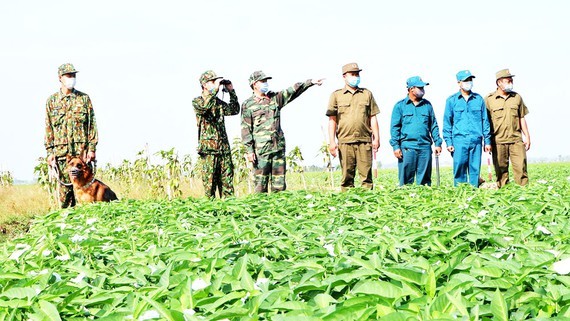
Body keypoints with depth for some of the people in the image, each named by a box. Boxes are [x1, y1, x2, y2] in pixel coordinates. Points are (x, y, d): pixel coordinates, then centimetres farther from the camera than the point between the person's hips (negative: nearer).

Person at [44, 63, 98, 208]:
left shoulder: (84, 98, 8)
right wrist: (49, 152, 1)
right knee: (65, 185, 1)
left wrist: (92, 148, -4)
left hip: (82, 150, 0)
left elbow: (92, 124, 5)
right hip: (61, 151, 0)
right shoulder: (52, 101, 9)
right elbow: (48, 128, 8)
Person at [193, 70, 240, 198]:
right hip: (208, 149, -6)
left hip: (224, 149, 6)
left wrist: (231, 92, 10)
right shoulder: (197, 101, -1)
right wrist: (215, 89, -20)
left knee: (227, 182, 5)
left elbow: (234, 110, 17)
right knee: (210, 182, -5)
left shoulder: (218, 102, 18)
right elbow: (204, 106, -24)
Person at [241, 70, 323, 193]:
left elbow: (293, 91, 7)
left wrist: (310, 82, -6)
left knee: (279, 183, 4)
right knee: (261, 183, -4)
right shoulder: (247, 105, 2)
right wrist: (249, 150, -9)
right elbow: (246, 129, -2)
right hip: (260, 149, -4)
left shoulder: (275, 98, 14)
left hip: (279, 146, 5)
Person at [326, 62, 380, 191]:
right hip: (345, 141, -1)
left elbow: (373, 118, 14)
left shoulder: (367, 94, 15)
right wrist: (331, 141, -2)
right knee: (347, 175, -1)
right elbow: (332, 120, 6)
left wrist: (376, 138, 6)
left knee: (366, 174, -3)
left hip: (364, 141, 1)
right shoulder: (336, 95, 10)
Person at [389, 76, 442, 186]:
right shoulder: (400, 106, 6)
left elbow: (434, 126, 18)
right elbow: (394, 127, 4)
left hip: (425, 147, 3)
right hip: (407, 147, -3)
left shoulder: (427, 105, 15)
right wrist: (396, 146, -5)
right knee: (406, 179, -4)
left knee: (425, 179, 3)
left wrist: (438, 143, 10)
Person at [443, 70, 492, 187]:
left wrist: (487, 140, 9)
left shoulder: (479, 99, 12)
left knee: (475, 169, 2)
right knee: (459, 168, -5)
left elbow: (485, 120, 14)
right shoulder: (452, 100, 7)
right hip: (459, 141, -2)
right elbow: (447, 122, 7)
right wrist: (448, 142, -1)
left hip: (476, 141, 2)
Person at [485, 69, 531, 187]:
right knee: (501, 169, 1)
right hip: (498, 141, -2)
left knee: (521, 167, -4)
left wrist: (527, 137, 11)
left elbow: (522, 119, 16)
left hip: (516, 139, 2)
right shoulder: (489, 99, 1)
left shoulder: (517, 97, 12)